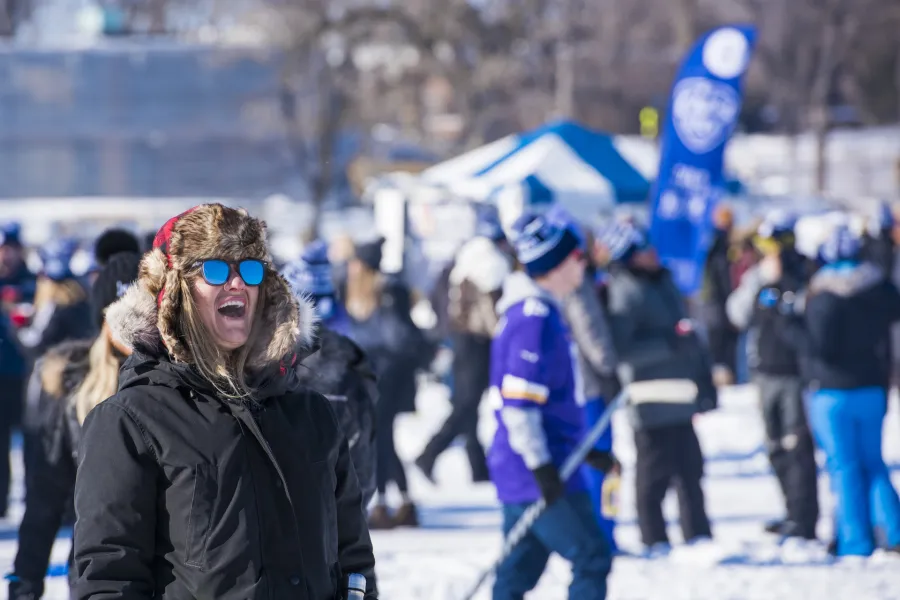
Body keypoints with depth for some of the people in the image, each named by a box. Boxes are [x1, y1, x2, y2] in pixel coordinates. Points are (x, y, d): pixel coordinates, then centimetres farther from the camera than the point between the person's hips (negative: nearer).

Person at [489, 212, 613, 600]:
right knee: (592, 558, -7)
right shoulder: (534, 318, -15)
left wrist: (586, 452, 23)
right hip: (538, 476, -10)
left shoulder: (543, 312, 16)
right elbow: (517, 401, -21)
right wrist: (541, 466, -22)